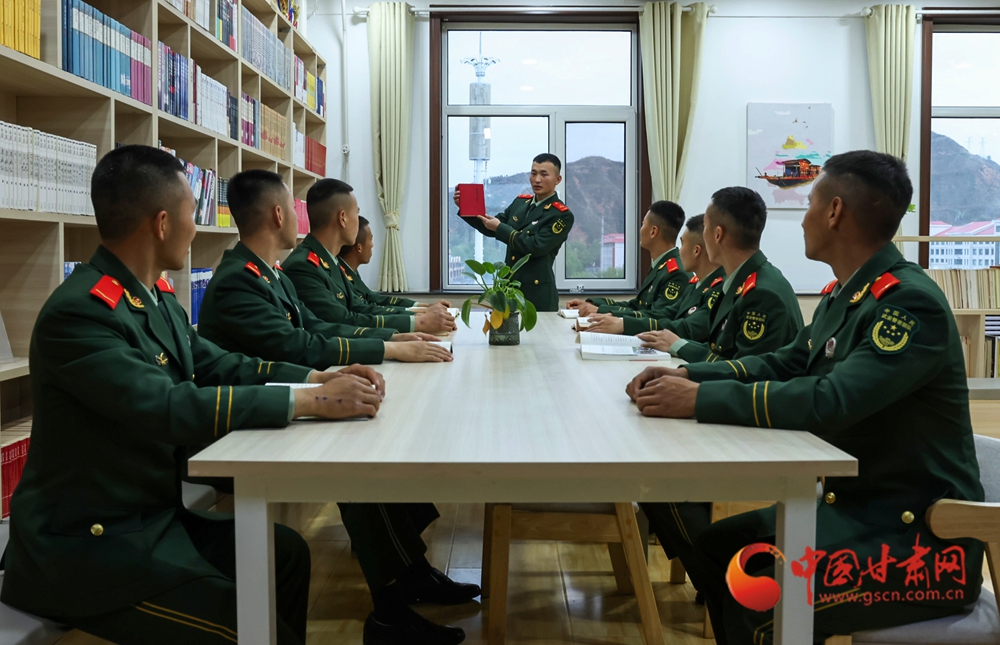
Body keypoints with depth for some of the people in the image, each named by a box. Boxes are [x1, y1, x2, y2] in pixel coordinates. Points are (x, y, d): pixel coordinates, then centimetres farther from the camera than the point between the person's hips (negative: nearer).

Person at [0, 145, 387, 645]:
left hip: (154, 513, 9)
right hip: (87, 544, -9)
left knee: (286, 553, 14)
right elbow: (169, 407, -32)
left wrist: (320, 377, -6)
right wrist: (312, 402, -31)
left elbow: (216, 364, 8)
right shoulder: (79, 313, -24)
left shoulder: (156, 297, 4)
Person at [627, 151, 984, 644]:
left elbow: (829, 402, -32)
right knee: (715, 549, 4)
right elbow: (785, 365, 13)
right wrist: (688, 375, -2)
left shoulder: (912, 305, -22)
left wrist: (700, 399, -28)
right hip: (854, 506, 9)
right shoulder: (844, 294, 6)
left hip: (921, 534, -8)